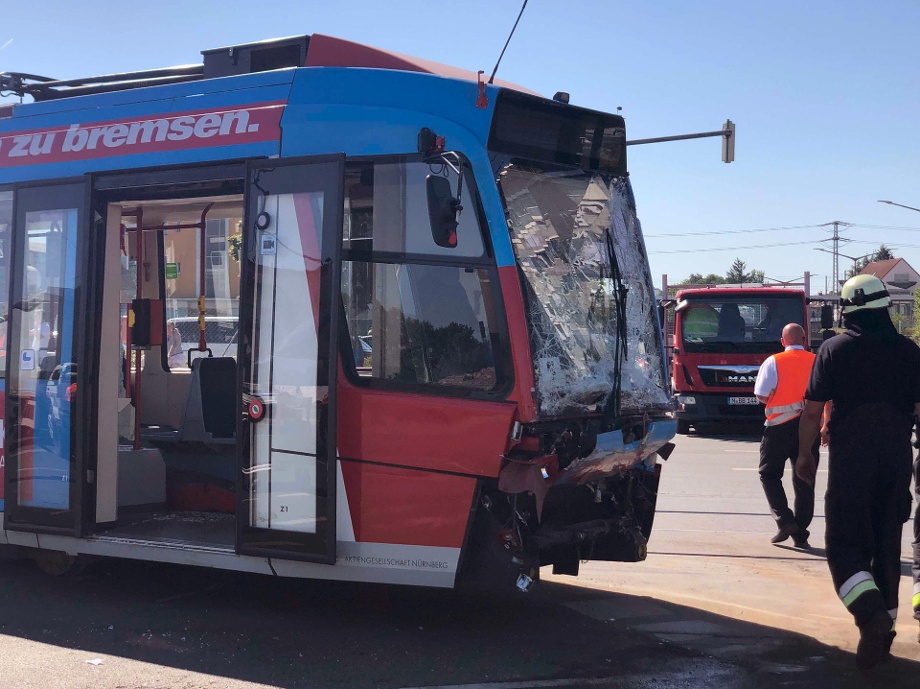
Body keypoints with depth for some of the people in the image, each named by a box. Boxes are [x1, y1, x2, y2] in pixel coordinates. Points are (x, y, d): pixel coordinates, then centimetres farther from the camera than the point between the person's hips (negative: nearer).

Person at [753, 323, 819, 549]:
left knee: (770, 473, 10)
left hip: (780, 426, -3)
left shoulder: (774, 362, -5)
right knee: (804, 480, 8)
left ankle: (784, 520, -5)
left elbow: (762, 395, -8)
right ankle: (800, 534, 10)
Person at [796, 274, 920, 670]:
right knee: (886, 545, 14)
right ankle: (883, 628, 17)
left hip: (849, 460, -3)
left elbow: (812, 410, -5)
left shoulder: (834, 349, -4)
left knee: (844, 544, 1)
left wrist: (804, 455, 7)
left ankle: (872, 613, -22)